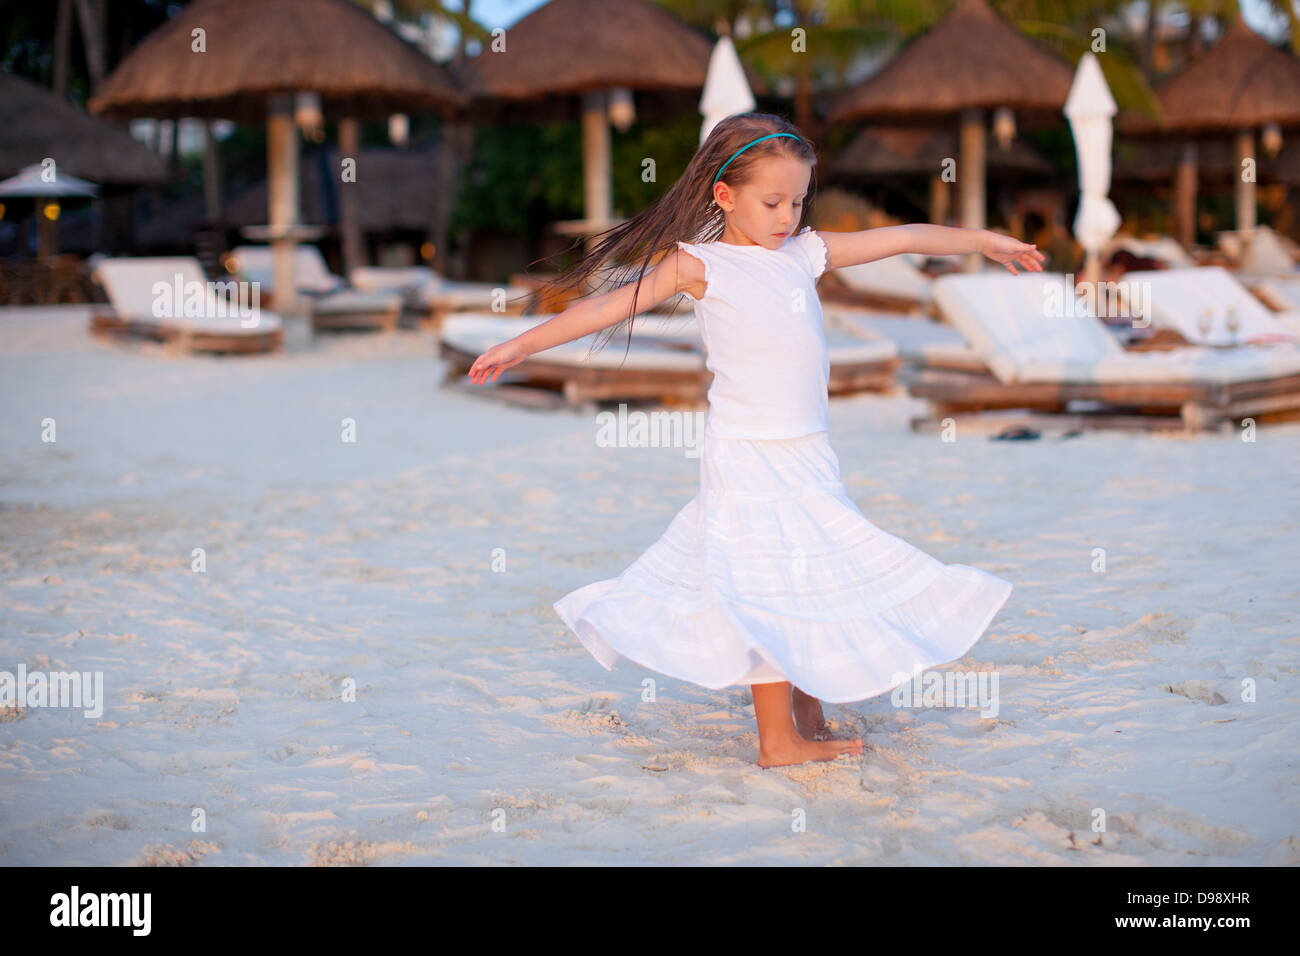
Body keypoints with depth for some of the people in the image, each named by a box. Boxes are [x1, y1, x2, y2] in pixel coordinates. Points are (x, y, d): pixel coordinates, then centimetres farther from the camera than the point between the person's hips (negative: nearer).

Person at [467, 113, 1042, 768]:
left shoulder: (805, 252, 9)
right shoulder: (700, 264, -6)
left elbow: (899, 238, 16)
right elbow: (612, 305, -9)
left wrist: (983, 240, 21)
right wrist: (523, 344, -13)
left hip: (808, 455, 6)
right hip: (749, 458, -6)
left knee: (813, 581, 12)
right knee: (772, 592, -2)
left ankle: (810, 722, 25)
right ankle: (778, 741, 9)